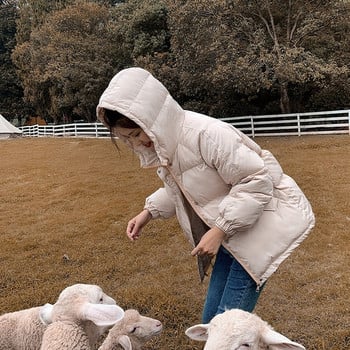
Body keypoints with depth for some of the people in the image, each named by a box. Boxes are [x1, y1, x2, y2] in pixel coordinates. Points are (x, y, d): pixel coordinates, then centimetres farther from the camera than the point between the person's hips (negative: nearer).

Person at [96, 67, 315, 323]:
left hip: (260, 224, -8)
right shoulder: (163, 142, -1)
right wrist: (149, 212, 0)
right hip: (232, 231, 9)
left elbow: (256, 182, -25)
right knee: (211, 319, 12)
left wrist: (219, 231, -26)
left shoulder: (207, 134, -29)